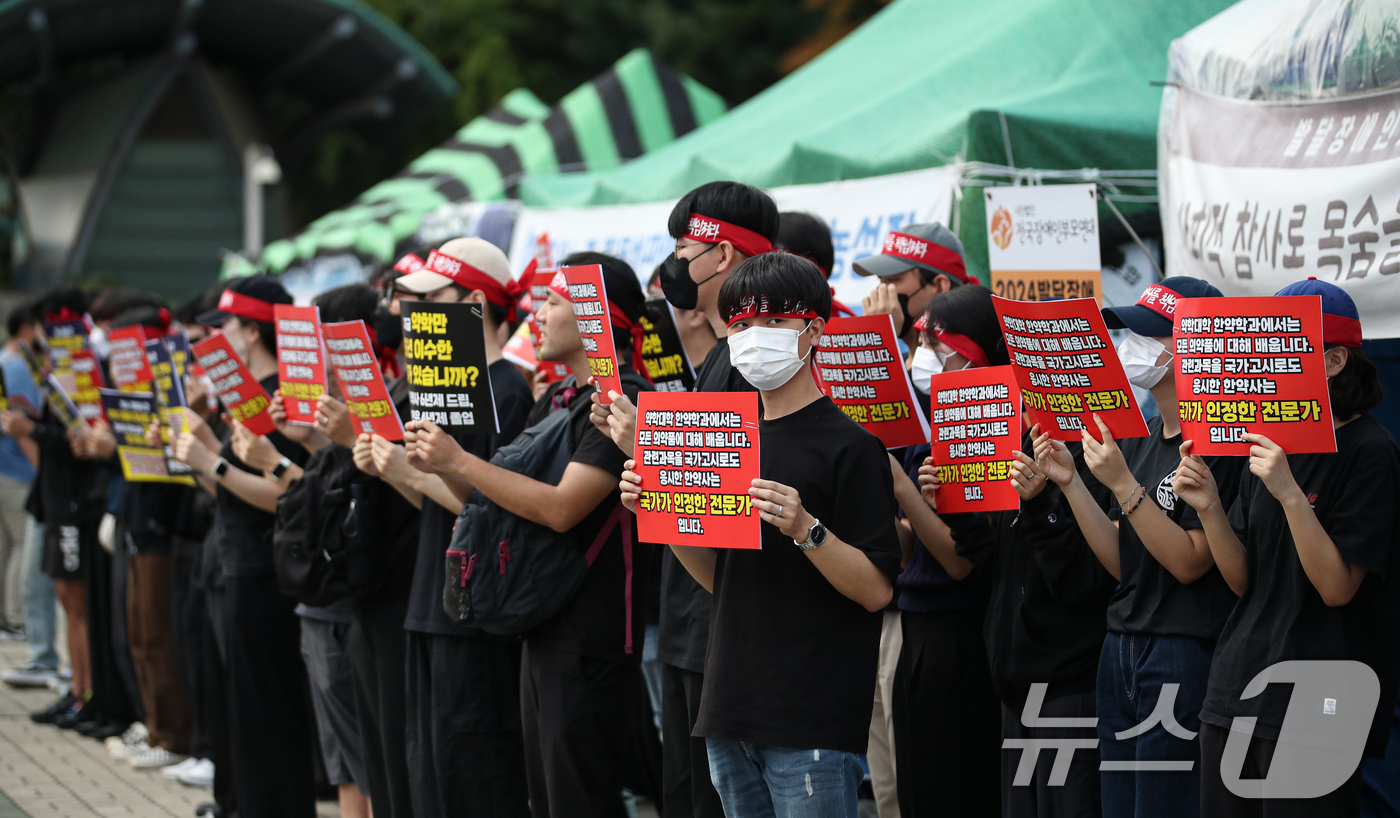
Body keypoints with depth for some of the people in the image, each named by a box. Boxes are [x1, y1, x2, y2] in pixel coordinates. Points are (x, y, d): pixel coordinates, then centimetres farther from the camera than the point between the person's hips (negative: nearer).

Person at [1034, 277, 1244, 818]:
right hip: (1121, 648, 8)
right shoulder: (1138, 438, 14)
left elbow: (1188, 561, -17)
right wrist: (1070, 484, 1)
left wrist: (1122, 484, -20)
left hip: (1184, 653, -8)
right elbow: (1122, 563, 11)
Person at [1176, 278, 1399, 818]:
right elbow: (1244, 581, 11)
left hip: (1313, 706, -7)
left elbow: (1337, 587, -15)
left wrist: (1290, 494, -24)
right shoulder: (1271, 443, 12)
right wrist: (1209, 508, -4)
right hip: (1236, 692, 7)